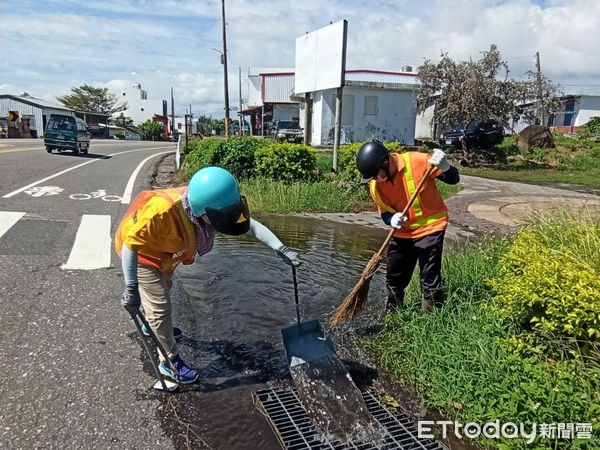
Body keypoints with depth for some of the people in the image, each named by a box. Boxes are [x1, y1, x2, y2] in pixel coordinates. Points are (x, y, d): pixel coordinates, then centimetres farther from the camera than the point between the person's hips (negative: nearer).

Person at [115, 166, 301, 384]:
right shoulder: (162, 211, -45)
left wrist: (280, 248, -28)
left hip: (162, 251, 7)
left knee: (162, 290, 29)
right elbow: (130, 242, -38)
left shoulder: (203, 204, -25)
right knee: (160, 307, -4)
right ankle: (170, 362, 16)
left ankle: (152, 326, 59)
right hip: (141, 253, -7)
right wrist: (131, 288, -39)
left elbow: (248, 223, -21)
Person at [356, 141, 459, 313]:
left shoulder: (418, 161, -21)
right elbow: (384, 212, 1)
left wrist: (445, 167, -34)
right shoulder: (375, 185, -8)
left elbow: (453, 179, -12)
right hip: (402, 233, 5)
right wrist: (392, 219, -22)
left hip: (430, 227, -5)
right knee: (394, 281, 15)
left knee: (430, 281, -7)